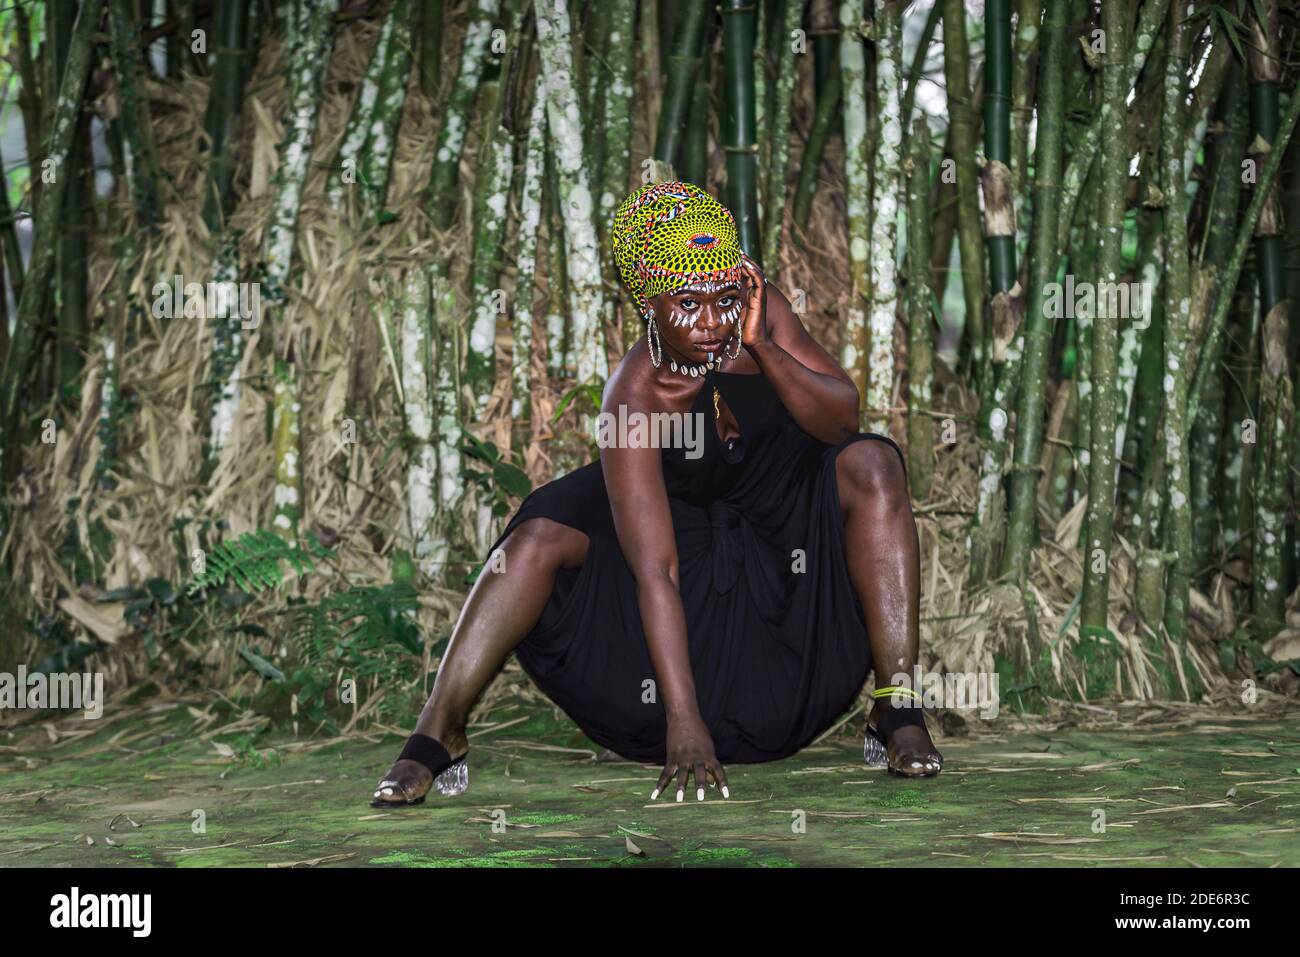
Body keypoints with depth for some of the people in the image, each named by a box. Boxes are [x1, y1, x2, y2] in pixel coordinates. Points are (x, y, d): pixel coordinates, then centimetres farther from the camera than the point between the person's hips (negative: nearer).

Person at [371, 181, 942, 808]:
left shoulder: (764, 312, -21)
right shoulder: (635, 397, -30)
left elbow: (842, 421, -21)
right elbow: (654, 572, -35)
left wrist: (762, 349, -37)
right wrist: (684, 721, -41)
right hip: (686, 529, -2)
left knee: (871, 464, -28)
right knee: (541, 536, -26)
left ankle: (898, 715, -28)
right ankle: (435, 738, -26)